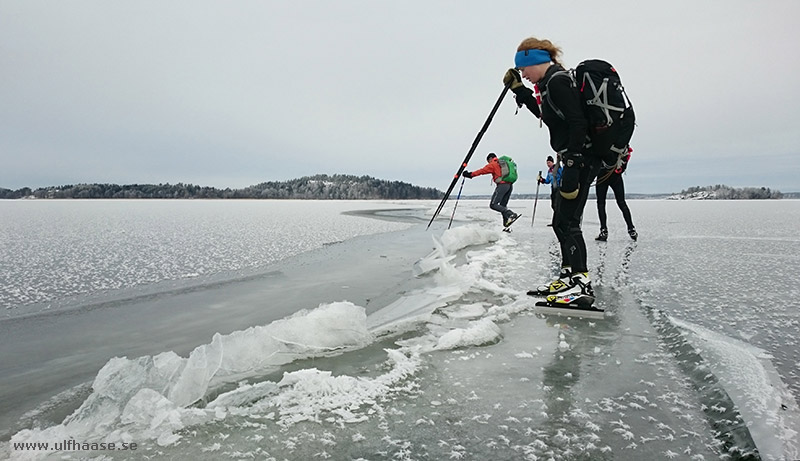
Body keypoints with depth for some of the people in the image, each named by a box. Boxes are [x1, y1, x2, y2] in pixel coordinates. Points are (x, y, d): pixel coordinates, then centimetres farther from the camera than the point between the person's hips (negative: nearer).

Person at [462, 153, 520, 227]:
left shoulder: (492, 164, 2)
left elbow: (482, 171, -2)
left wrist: (470, 174, 1)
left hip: (502, 185, -8)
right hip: (510, 185, 8)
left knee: (493, 205, -8)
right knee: (503, 206, 14)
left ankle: (510, 214, -22)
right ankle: (506, 223, 3)